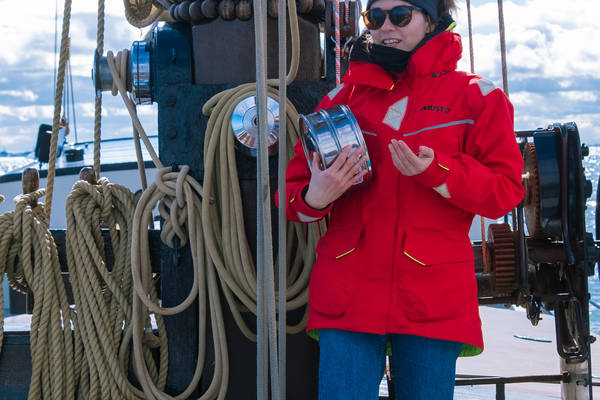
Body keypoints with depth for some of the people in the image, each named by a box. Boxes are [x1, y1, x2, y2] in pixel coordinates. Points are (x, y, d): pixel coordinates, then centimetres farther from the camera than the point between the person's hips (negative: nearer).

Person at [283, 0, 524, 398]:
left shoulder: (476, 96, 7)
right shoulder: (343, 96, 14)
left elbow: (506, 191, 0)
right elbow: (295, 184, 13)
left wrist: (436, 173, -16)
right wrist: (314, 198, -11)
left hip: (433, 298, -1)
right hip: (349, 291, 1)